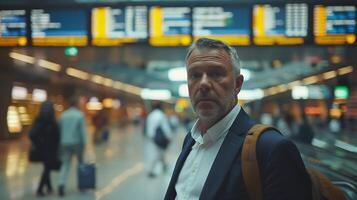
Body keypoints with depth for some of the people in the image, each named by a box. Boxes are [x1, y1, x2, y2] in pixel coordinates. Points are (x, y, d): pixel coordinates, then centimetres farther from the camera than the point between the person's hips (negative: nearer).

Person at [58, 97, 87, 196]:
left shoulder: (63, 115, 6)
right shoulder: (80, 115, -7)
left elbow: (59, 130, 9)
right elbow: (82, 130, -10)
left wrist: (60, 142, 15)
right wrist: (84, 143, -5)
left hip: (65, 143, 3)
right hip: (77, 142, -3)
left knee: (65, 165, 1)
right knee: (80, 163, 16)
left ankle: (61, 184, -17)